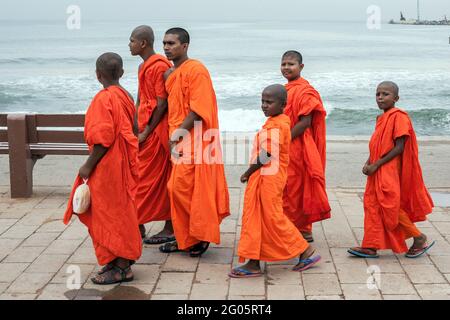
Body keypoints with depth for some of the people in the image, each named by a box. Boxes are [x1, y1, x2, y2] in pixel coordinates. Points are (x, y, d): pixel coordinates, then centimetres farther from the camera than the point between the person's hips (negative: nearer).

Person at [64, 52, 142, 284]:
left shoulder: (104, 98, -18)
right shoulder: (125, 96, 8)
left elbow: (103, 139, -22)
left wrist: (88, 166, -14)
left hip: (108, 167, -9)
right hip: (121, 164, 9)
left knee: (112, 215, -1)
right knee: (119, 213, 16)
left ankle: (121, 268, 5)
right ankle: (121, 261, 24)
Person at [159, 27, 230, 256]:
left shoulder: (196, 70, -12)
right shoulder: (170, 73, 16)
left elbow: (199, 109, -18)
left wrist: (179, 133, -18)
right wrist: (173, 136, 10)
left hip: (194, 142, -9)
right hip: (179, 142, 9)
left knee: (187, 190, -8)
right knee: (178, 190, 10)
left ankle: (201, 236, 6)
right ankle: (185, 238, 20)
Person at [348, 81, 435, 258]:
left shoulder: (398, 116, -14)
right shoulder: (381, 118, 13)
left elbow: (399, 148, -19)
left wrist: (376, 165, -18)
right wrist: (368, 163, 1)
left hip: (390, 172, -9)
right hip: (377, 172, 9)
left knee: (391, 207, -6)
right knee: (372, 206, 6)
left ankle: (420, 238, 10)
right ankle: (371, 246, 11)